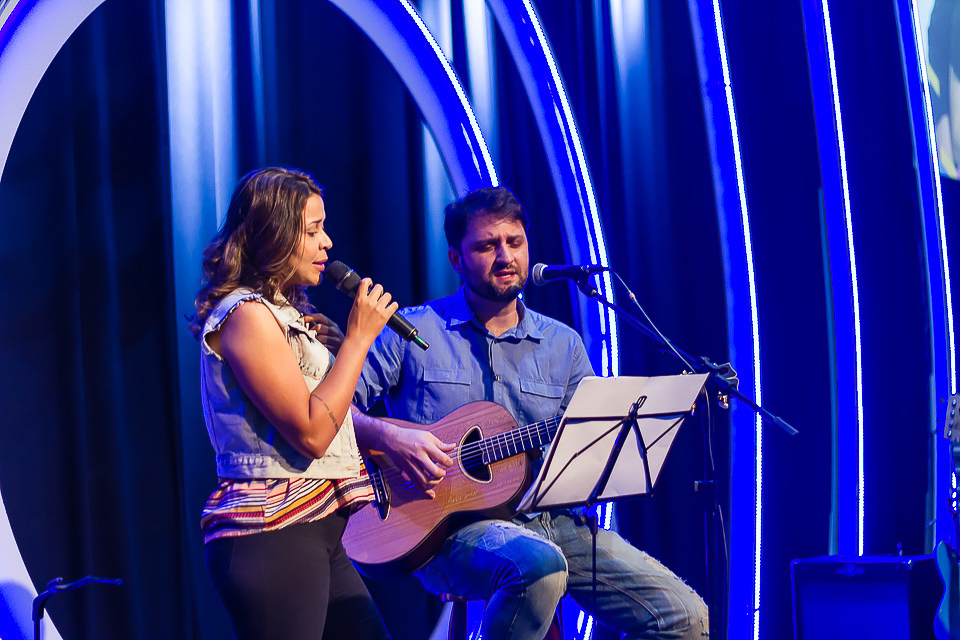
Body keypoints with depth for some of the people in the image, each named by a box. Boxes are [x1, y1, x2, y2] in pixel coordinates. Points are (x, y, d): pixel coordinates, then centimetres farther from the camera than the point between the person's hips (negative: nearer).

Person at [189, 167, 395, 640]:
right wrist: (359, 337, -12)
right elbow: (311, 433, -18)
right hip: (273, 534, -10)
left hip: (317, 530, 10)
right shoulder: (246, 314, -12)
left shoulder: (282, 315, 19)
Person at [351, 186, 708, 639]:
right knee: (537, 562, -39)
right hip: (449, 526, -4)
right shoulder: (413, 331, 4)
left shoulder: (562, 344, 15)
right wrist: (389, 437, -20)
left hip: (548, 519, 4)